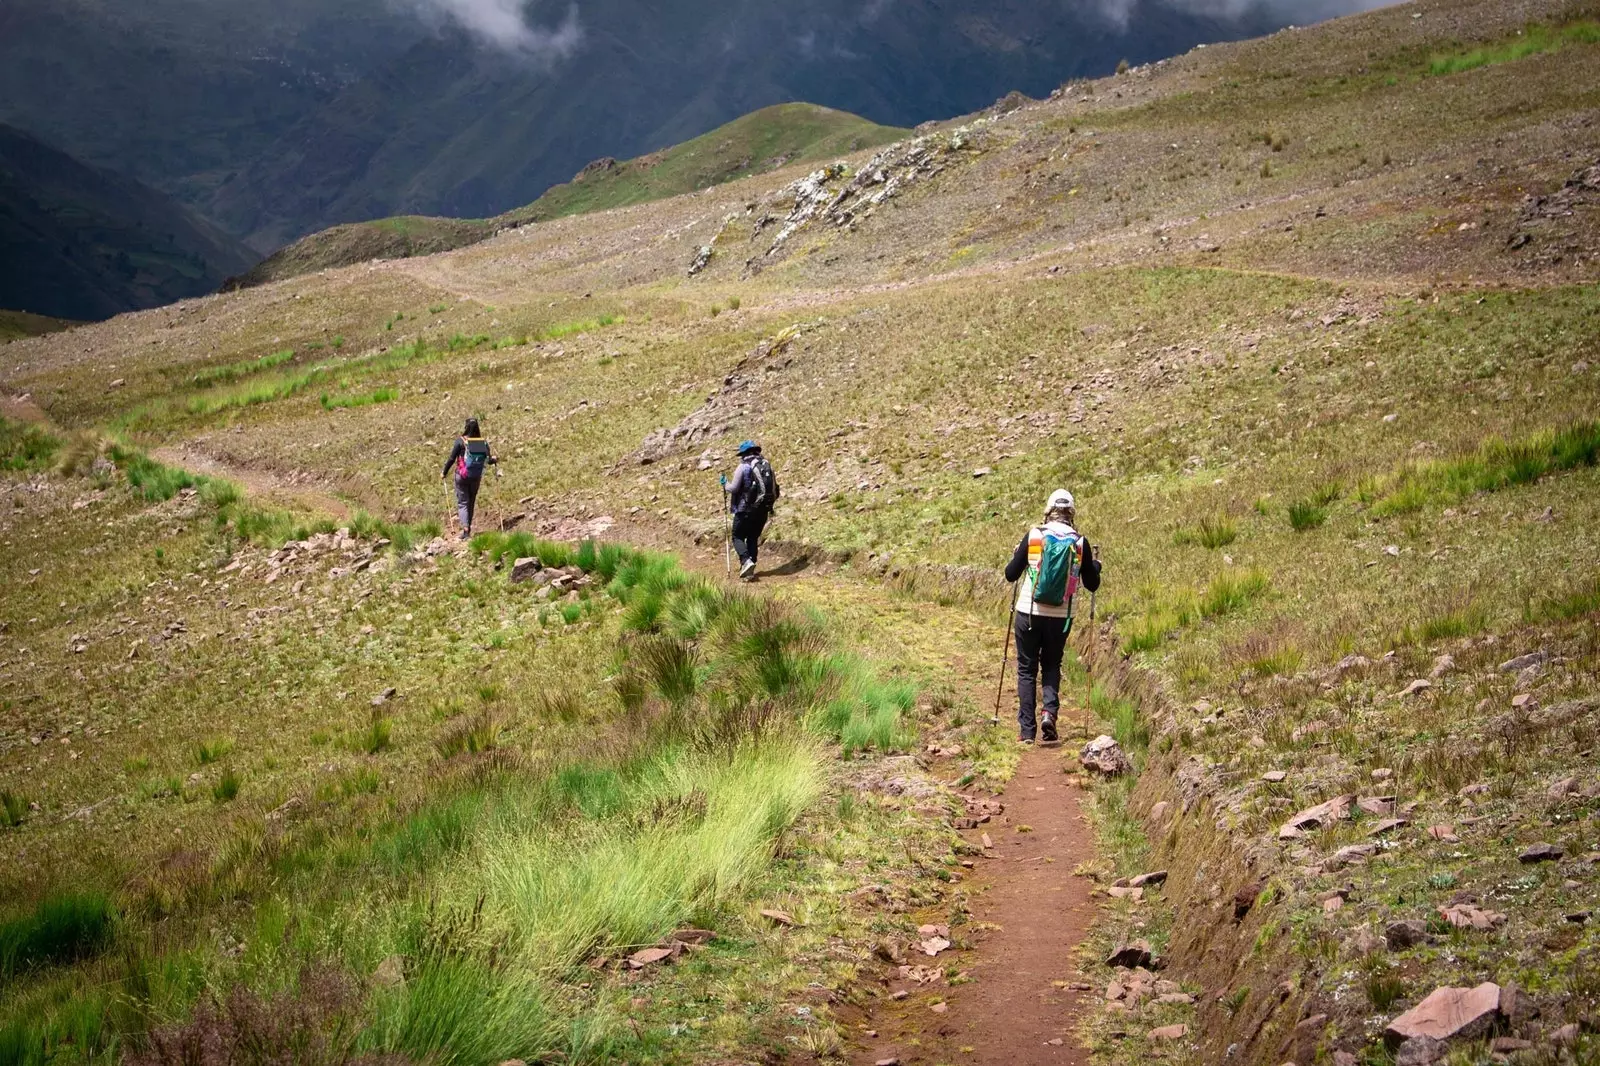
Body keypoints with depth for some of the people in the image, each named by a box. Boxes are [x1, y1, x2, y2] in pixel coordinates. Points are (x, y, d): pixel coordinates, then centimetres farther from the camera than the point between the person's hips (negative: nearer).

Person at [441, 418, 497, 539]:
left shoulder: (460, 441, -12)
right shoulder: (483, 442, -5)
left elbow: (451, 459, -10)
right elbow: (489, 461, -4)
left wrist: (445, 473, 2)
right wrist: (494, 460, 18)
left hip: (462, 477, -3)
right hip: (476, 478, 3)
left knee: (462, 503, 2)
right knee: (471, 503, 19)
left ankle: (465, 529, -17)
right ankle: (468, 527, 26)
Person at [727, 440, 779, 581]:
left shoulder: (743, 467, -10)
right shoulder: (768, 466, 8)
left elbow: (734, 488, -11)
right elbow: (775, 489, 10)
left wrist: (726, 486, 10)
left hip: (746, 509, -6)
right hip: (763, 510, 6)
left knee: (738, 537, 6)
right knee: (753, 538, 15)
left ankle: (746, 561, -18)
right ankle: (749, 572, 11)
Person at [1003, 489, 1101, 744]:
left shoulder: (1033, 535, -4)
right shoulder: (1080, 542, -1)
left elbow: (1010, 575, 1)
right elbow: (1092, 584, 7)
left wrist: (1016, 556, 21)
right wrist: (1095, 565, 27)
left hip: (1028, 613, -1)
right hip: (1060, 617, 1)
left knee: (1026, 669, 9)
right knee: (1051, 666, 19)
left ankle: (1026, 730, 4)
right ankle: (1050, 711, -6)